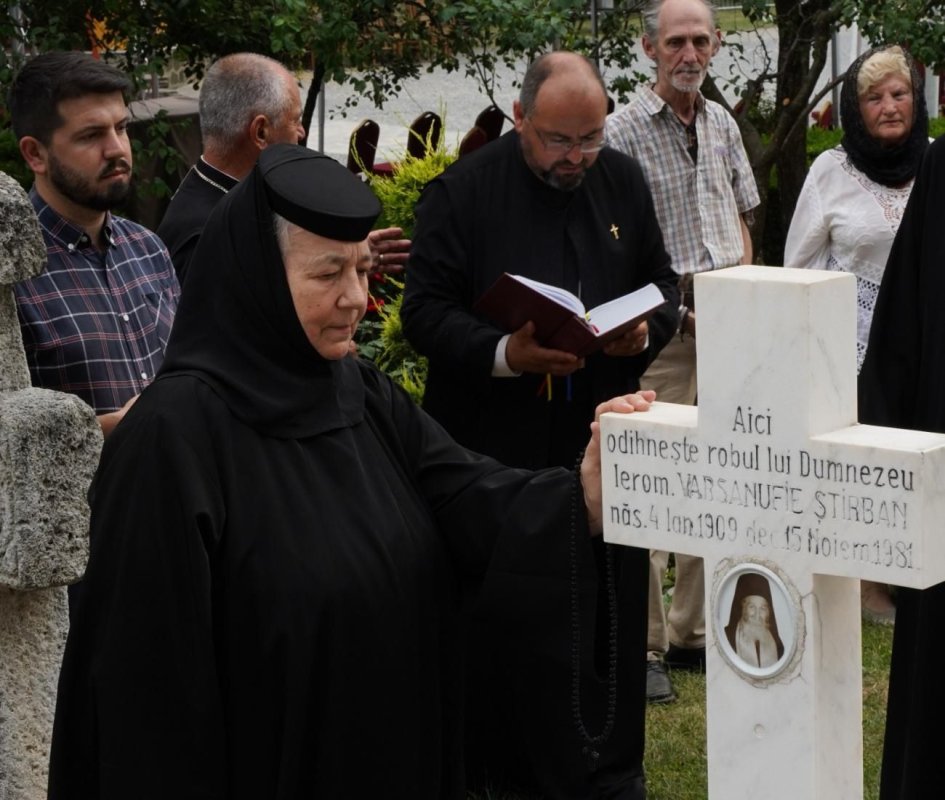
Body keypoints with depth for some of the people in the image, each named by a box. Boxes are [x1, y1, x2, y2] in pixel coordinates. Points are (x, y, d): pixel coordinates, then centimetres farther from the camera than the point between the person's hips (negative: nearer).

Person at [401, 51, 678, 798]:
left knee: (610, 616, 8)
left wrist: (645, 331, -7)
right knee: (505, 619, -3)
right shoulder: (461, 192, -6)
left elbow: (662, 280, 16)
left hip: (604, 445, 4)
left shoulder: (622, 181, 8)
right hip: (501, 449, -4)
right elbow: (426, 310, -8)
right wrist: (503, 354, -24)